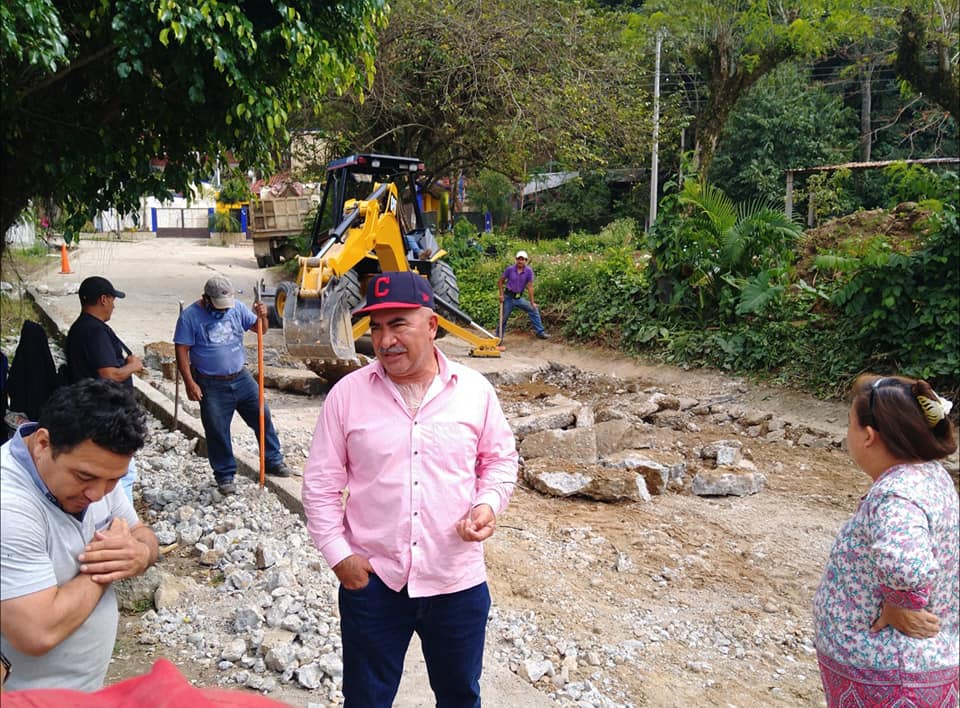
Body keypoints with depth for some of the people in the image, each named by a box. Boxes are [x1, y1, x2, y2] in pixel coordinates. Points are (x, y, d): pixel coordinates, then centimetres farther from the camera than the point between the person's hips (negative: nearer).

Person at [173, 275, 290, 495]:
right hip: (212, 386, -4)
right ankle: (225, 476, 18)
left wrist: (262, 316, -17)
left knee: (263, 417, 8)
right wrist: (190, 383, -16)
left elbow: (259, 329, 6)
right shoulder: (190, 316, -10)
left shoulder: (237, 308, 2)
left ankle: (273, 461, 24)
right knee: (217, 432, 3)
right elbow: (182, 351, -10)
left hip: (242, 378, 4)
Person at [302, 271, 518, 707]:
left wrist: (489, 504, -10)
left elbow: (500, 459, 8)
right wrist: (337, 554, -6)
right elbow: (321, 482, -1)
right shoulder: (347, 394, -7)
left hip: (458, 581, 1)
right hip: (371, 578, 0)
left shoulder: (475, 391, -4)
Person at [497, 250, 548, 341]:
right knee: (504, 318, 3)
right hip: (508, 297, -2)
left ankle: (540, 332, 11)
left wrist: (532, 303, -12)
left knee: (534, 310, 0)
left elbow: (530, 287, -9)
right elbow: (500, 281, 1)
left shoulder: (529, 271, -10)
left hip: (519, 297, 2)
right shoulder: (510, 269, -10)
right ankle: (499, 338, 16)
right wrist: (501, 294, -7)